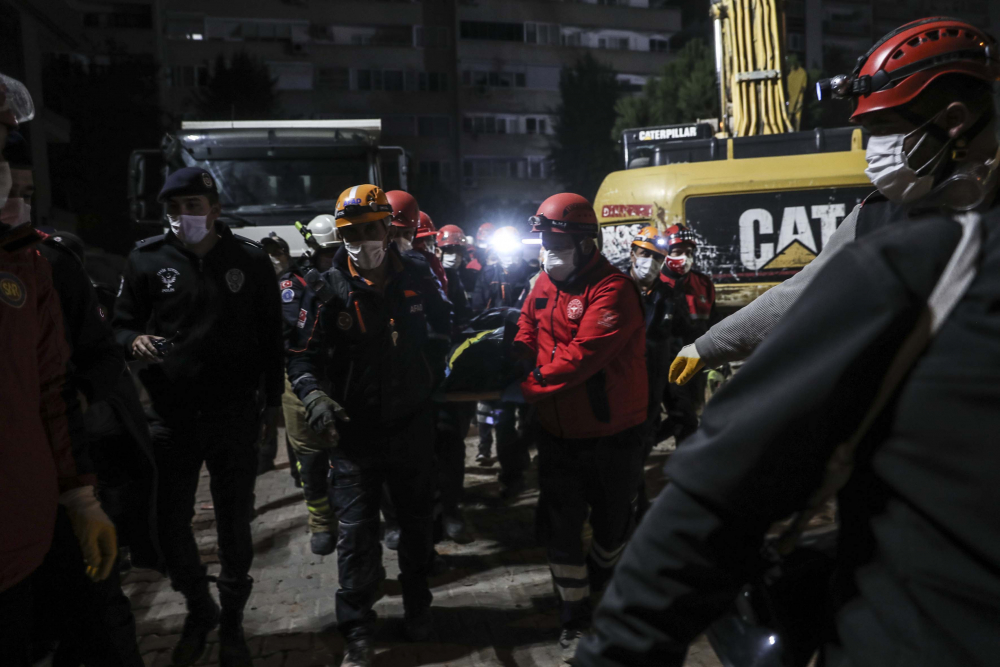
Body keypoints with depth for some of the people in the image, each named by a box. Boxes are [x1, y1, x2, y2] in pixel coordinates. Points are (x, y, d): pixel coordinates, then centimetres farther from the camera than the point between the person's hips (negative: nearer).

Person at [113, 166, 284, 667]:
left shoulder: (249, 259, 1)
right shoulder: (147, 259, 2)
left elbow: (270, 335, 5)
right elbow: (122, 322, 9)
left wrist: (272, 401, 4)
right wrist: (134, 340, -15)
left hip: (235, 415, -1)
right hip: (172, 415, 1)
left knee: (234, 524, 10)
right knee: (170, 524, 8)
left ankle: (231, 623, 31)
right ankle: (200, 609, 36)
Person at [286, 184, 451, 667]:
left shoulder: (416, 275, -2)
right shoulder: (329, 290, -9)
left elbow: (441, 322, 16)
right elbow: (303, 355, -6)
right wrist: (315, 397, -23)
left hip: (412, 423, 3)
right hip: (356, 430, -2)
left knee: (416, 519, 18)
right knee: (357, 532, 1)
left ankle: (417, 607, 41)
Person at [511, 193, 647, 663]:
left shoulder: (612, 290, -21)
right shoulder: (544, 285, 3)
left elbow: (581, 356, -29)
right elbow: (527, 335, 6)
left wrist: (528, 389, -27)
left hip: (610, 436, -4)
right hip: (558, 434, 5)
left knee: (610, 521, 18)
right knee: (559, 526, 7)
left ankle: (598, 578, 48)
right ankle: (574, 616, 26)